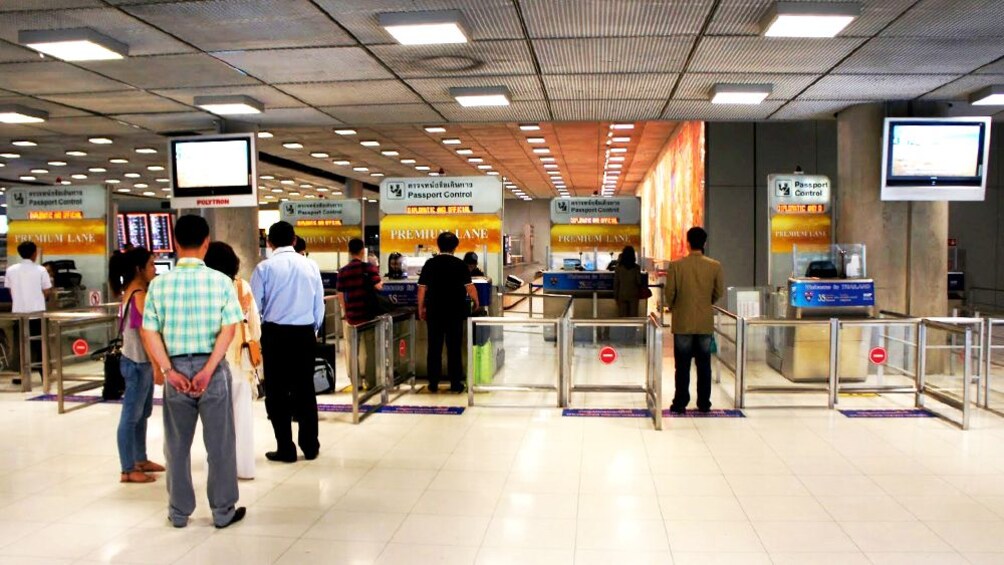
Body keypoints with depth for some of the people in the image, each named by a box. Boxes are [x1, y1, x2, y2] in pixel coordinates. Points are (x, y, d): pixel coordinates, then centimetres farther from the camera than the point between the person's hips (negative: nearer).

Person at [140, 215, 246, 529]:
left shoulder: (159, 283, -1)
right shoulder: (221, 281, -6)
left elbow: (149, 332, -5)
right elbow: (229, 329, -13)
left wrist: (169, 371, -7)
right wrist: (208, 369, -13)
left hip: (176, 368, 2)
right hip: (212, 368, -1)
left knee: (177, 444, 14)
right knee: (219, 443, 9)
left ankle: (179, 512, 25)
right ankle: (223, 511, 17)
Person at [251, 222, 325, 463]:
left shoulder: (264, 268, -6)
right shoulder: (311, 266, 2)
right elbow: (319, 304, 7)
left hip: (275, 334, -3)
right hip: (305, 333, 3)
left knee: (277, 392, 7)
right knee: (305, 389, 12)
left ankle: (285, 449, 12)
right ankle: (310, 446, 18)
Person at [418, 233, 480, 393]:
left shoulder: (430, 264, 0)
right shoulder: (460, 264, -5)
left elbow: (422, 288, 0)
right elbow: (469, 287, -10)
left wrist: (421, 308, 9)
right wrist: (476, 302, 6)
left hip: (434, 311, 1)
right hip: (455, 311, -1)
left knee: (434, 347, 8)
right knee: (454, 347, 5)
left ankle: (433, 383, 11)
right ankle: (455, 383, 8)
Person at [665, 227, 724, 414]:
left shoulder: (676, 265, -9)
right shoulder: (715, 266, -4)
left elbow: (670, 292, -7)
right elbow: (719, 292, 3)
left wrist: (672, 307, 13)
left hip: (683, 322, -1)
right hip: (705, 322, 2)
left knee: (682, 366, 5)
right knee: (704, 365, 10)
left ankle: (680, 404, 7)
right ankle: (704, 404, 15)